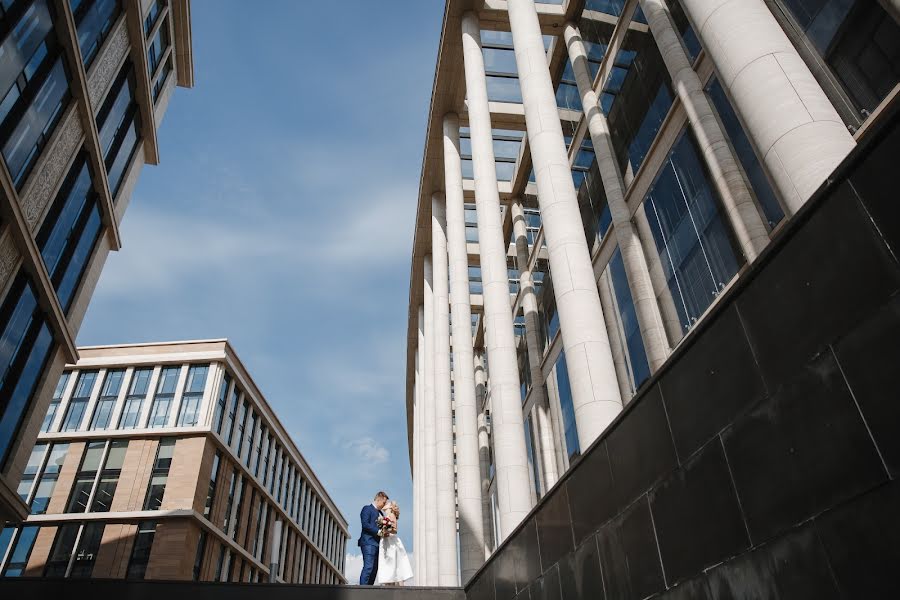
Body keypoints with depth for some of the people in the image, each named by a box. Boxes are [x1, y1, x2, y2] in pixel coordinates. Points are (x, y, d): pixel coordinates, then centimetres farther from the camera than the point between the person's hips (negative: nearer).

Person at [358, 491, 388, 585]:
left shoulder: (380, 513, 27)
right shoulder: (367, 508, 1)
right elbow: (365, 524, -12)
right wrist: (377, 531, -17)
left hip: (377, 543, 9)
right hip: (368, 542, -9)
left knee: (374, 569, 4)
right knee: (368, 567, -16)